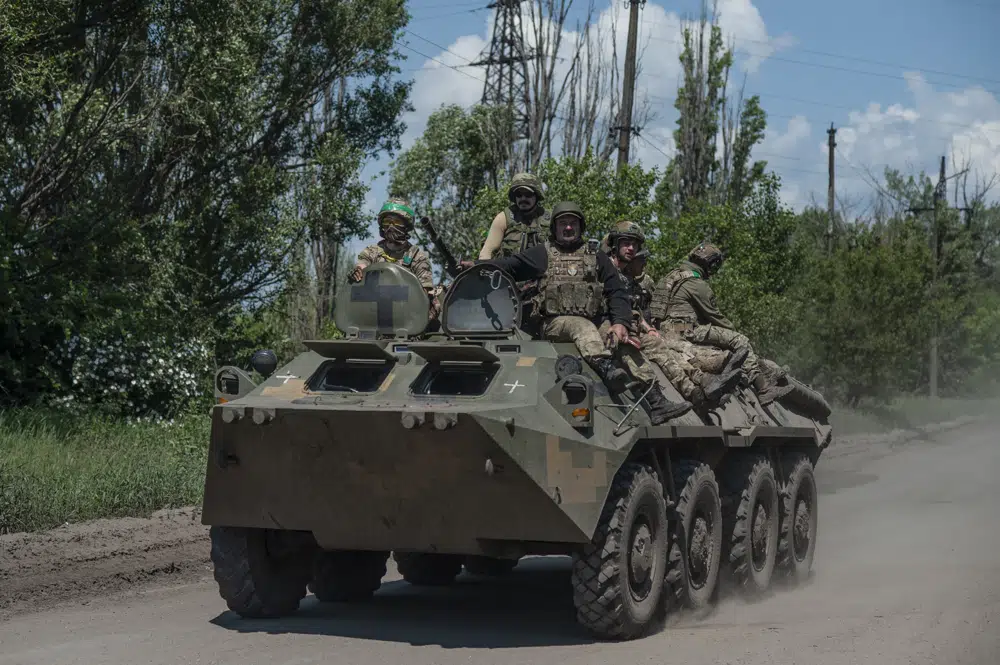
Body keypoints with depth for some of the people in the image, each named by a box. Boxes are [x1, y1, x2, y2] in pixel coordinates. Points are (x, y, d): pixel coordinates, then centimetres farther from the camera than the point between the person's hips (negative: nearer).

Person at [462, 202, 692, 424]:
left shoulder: (597, 258, 20)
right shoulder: (543, 254, 17)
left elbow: (617, 293, 12)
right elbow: (508, 266, 8)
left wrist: (620, 322, -5)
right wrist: (475, 265, -8)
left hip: (595, 326, 3)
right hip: (555, 324, -3)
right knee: (584, 327, -36)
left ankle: (656, 404, -24)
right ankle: (607, 370, -61)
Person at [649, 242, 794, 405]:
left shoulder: (672, 275, 20)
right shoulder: (697, 284, -11)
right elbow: (714, 316, -5)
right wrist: (734, 330, 9)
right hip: (685, 332, -10)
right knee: (739, 340, -11)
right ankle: (763, 388, -16)